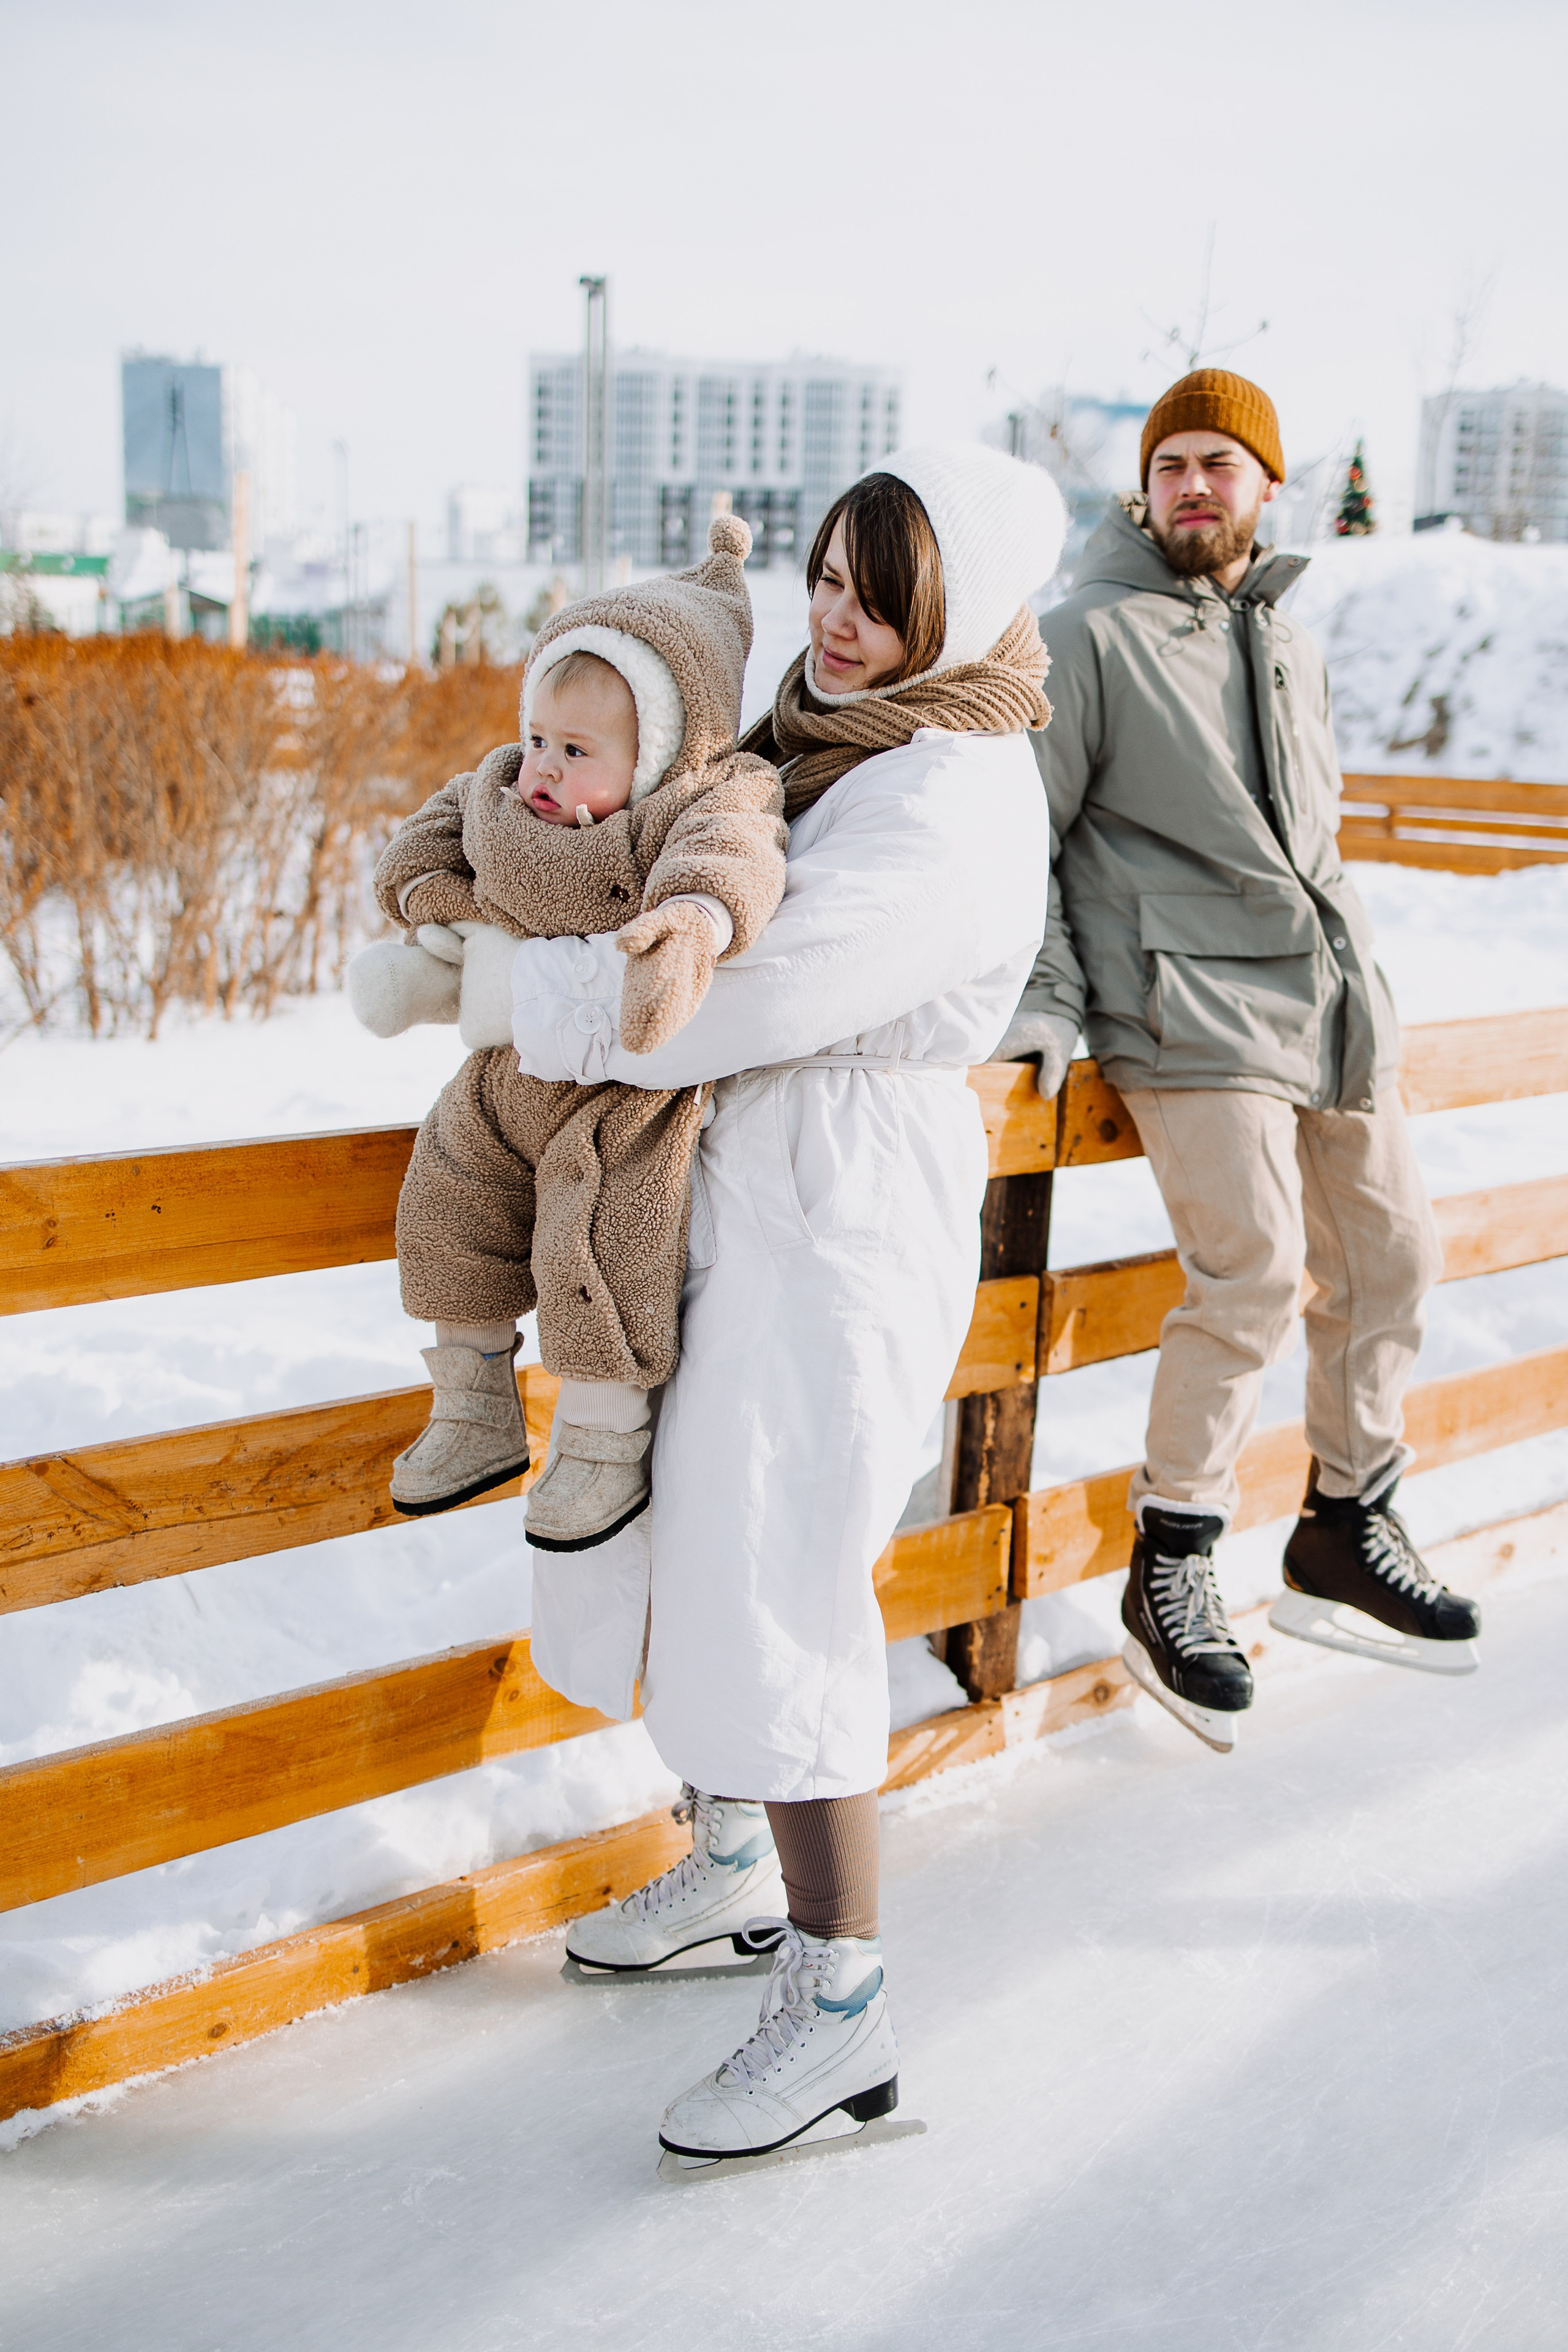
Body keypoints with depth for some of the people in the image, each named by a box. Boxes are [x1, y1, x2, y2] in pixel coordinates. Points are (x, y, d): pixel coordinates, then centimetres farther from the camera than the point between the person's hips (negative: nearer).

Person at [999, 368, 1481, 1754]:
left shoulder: (1296, 646, 18)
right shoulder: (1094, 636, -2)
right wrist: (1049, 1000, -10)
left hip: (1330, 1000, 7)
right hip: (1189, 1003, -7)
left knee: (1390, 1254, 7)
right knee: (1254, 1275, -18)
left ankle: (1345, 1534, 24)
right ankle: (1170, 1571, -3)